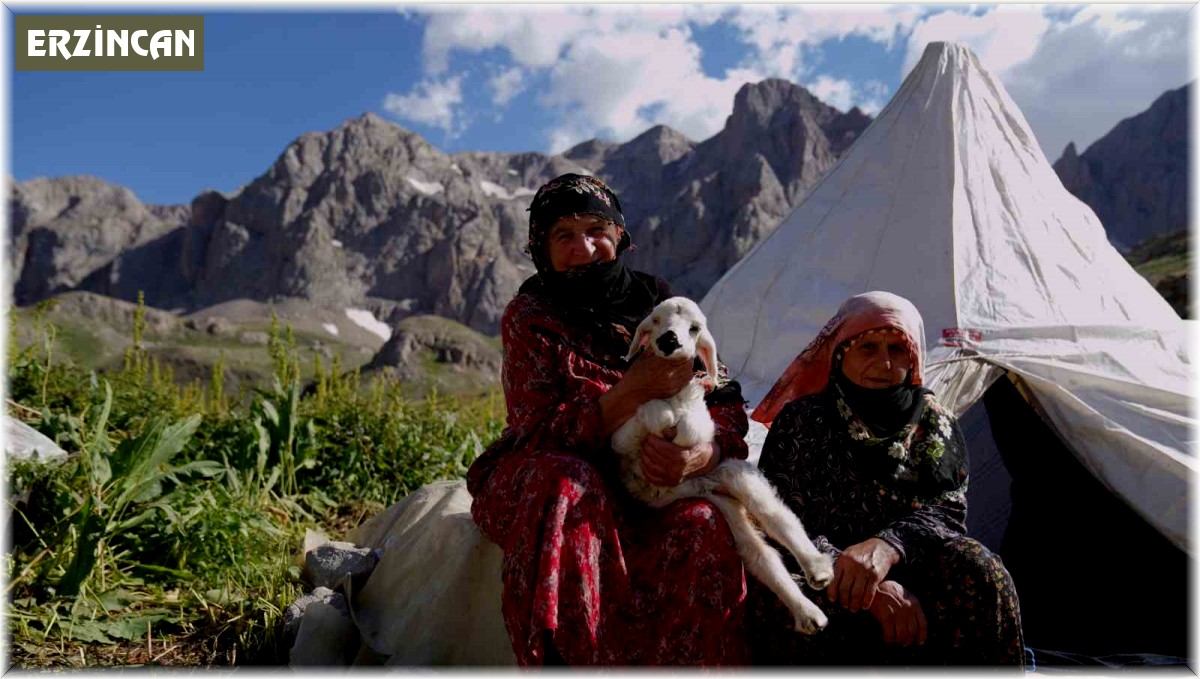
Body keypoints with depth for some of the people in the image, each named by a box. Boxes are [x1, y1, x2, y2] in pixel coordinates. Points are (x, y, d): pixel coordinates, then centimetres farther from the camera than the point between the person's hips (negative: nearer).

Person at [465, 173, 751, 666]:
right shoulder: (530, 317, -5)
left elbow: (725, 407, 1)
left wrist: (700, 457, -23)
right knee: (570, 485, -35)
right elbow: (540, 433, -16)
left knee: (703, 527, -28)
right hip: (539, 490, -2)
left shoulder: (657, 301, 2)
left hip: (644, 490, 2)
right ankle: (561, 656, -25)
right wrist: (633, 390, -30)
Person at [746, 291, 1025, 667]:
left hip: (908, 580, 2)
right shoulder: (802, 422, -3)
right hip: (821, 587, -2)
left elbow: (948, 511, -6)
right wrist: (862, 582, -25)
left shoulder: (935, 424, 6)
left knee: (974, 568, -27)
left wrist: (888, 546, -29)